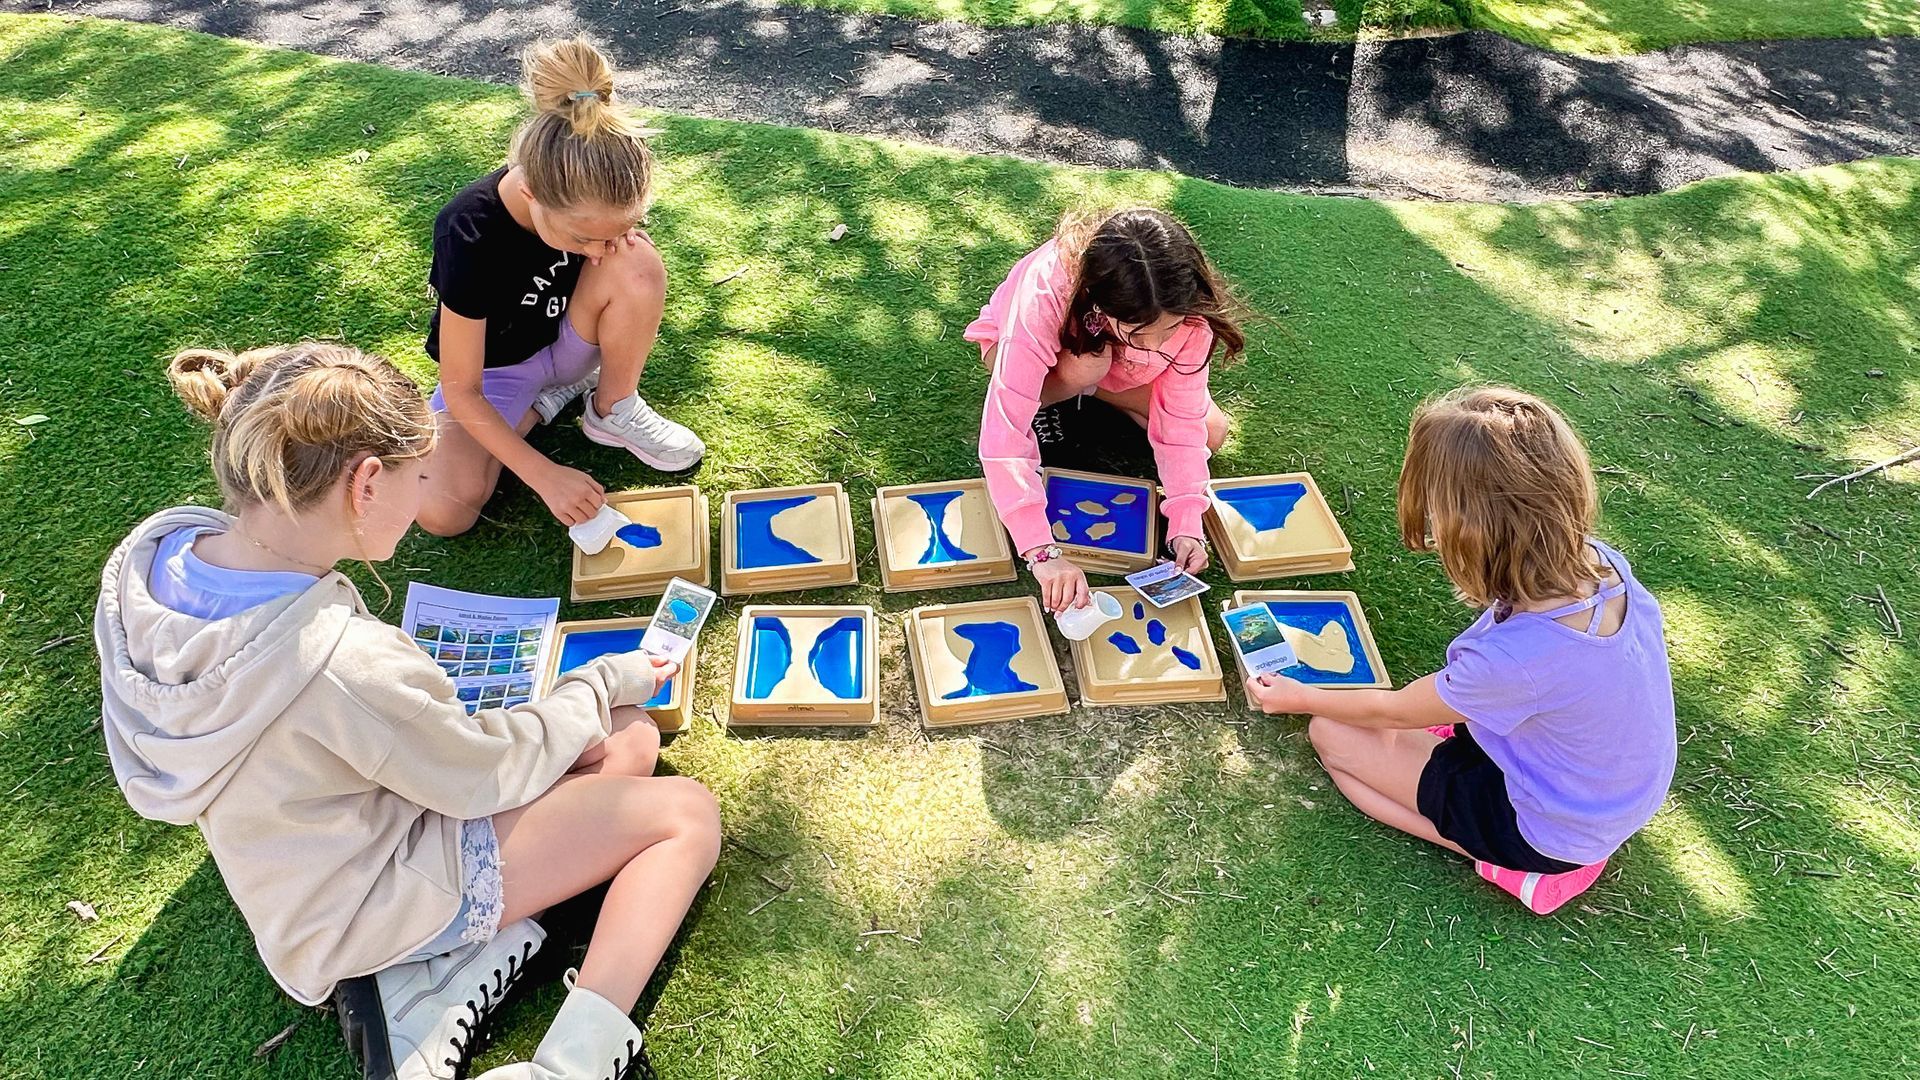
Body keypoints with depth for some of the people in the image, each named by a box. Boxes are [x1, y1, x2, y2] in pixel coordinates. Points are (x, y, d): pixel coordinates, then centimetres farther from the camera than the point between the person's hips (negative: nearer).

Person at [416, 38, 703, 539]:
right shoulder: (470, 235, -35)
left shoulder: (586, 190, -24)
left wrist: (616, 236, -22)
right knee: (443, 513, -26)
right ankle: (547, 400, -1)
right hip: (494, 367, -3)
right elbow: (460, 390, -27)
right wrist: (545, 475, -31)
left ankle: (613, 411, -7)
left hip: (566, 340, 3)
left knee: (637, 262, -29)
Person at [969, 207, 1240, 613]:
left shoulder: (1184, 307, -33)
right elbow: (1004, 437, -48)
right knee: (1085, 365, -38)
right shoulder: (1042, 300, -45)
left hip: (1115, 365, 4)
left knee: (1212, 433, -11)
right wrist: (1043, 552, -53)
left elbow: (1182, 419, -26)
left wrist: (1186, 524, -34)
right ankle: (1043, 399, -3)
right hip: (1023, 347, -3)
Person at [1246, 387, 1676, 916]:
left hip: (1551, 834, -7)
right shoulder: (1601, 564, -19)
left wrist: (1300, 698, 2)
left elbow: (1388, 711, -14)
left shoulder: (1510, 658, -38)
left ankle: (1513, 866, -2)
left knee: (1331, 734, -4)